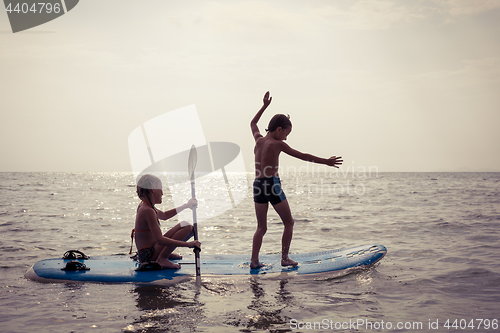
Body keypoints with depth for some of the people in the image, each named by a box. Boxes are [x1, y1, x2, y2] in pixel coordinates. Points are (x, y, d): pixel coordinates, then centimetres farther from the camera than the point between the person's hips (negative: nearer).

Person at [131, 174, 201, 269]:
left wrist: (186, 206, 33)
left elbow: (164, 215, 31)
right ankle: (162, 259, -16)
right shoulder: (148, 211, -21)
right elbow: (160, 240, -30)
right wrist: (188, 244, -30)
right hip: (149, 256, -10)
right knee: (187, 227, -18)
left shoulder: (144, 206, 9)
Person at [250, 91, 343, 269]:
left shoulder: (258, 140, 8)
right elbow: (303, 156, -6)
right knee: (289, 223, 11)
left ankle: (254, 260, 3)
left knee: (261, 227, 12)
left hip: (258, 185, 6)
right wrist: (325, 161, 0)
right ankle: (285, 258, 10)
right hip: (273, 186, -6)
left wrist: (265, 106, 36)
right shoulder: (278, 144, -7)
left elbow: (253, 123, 29)